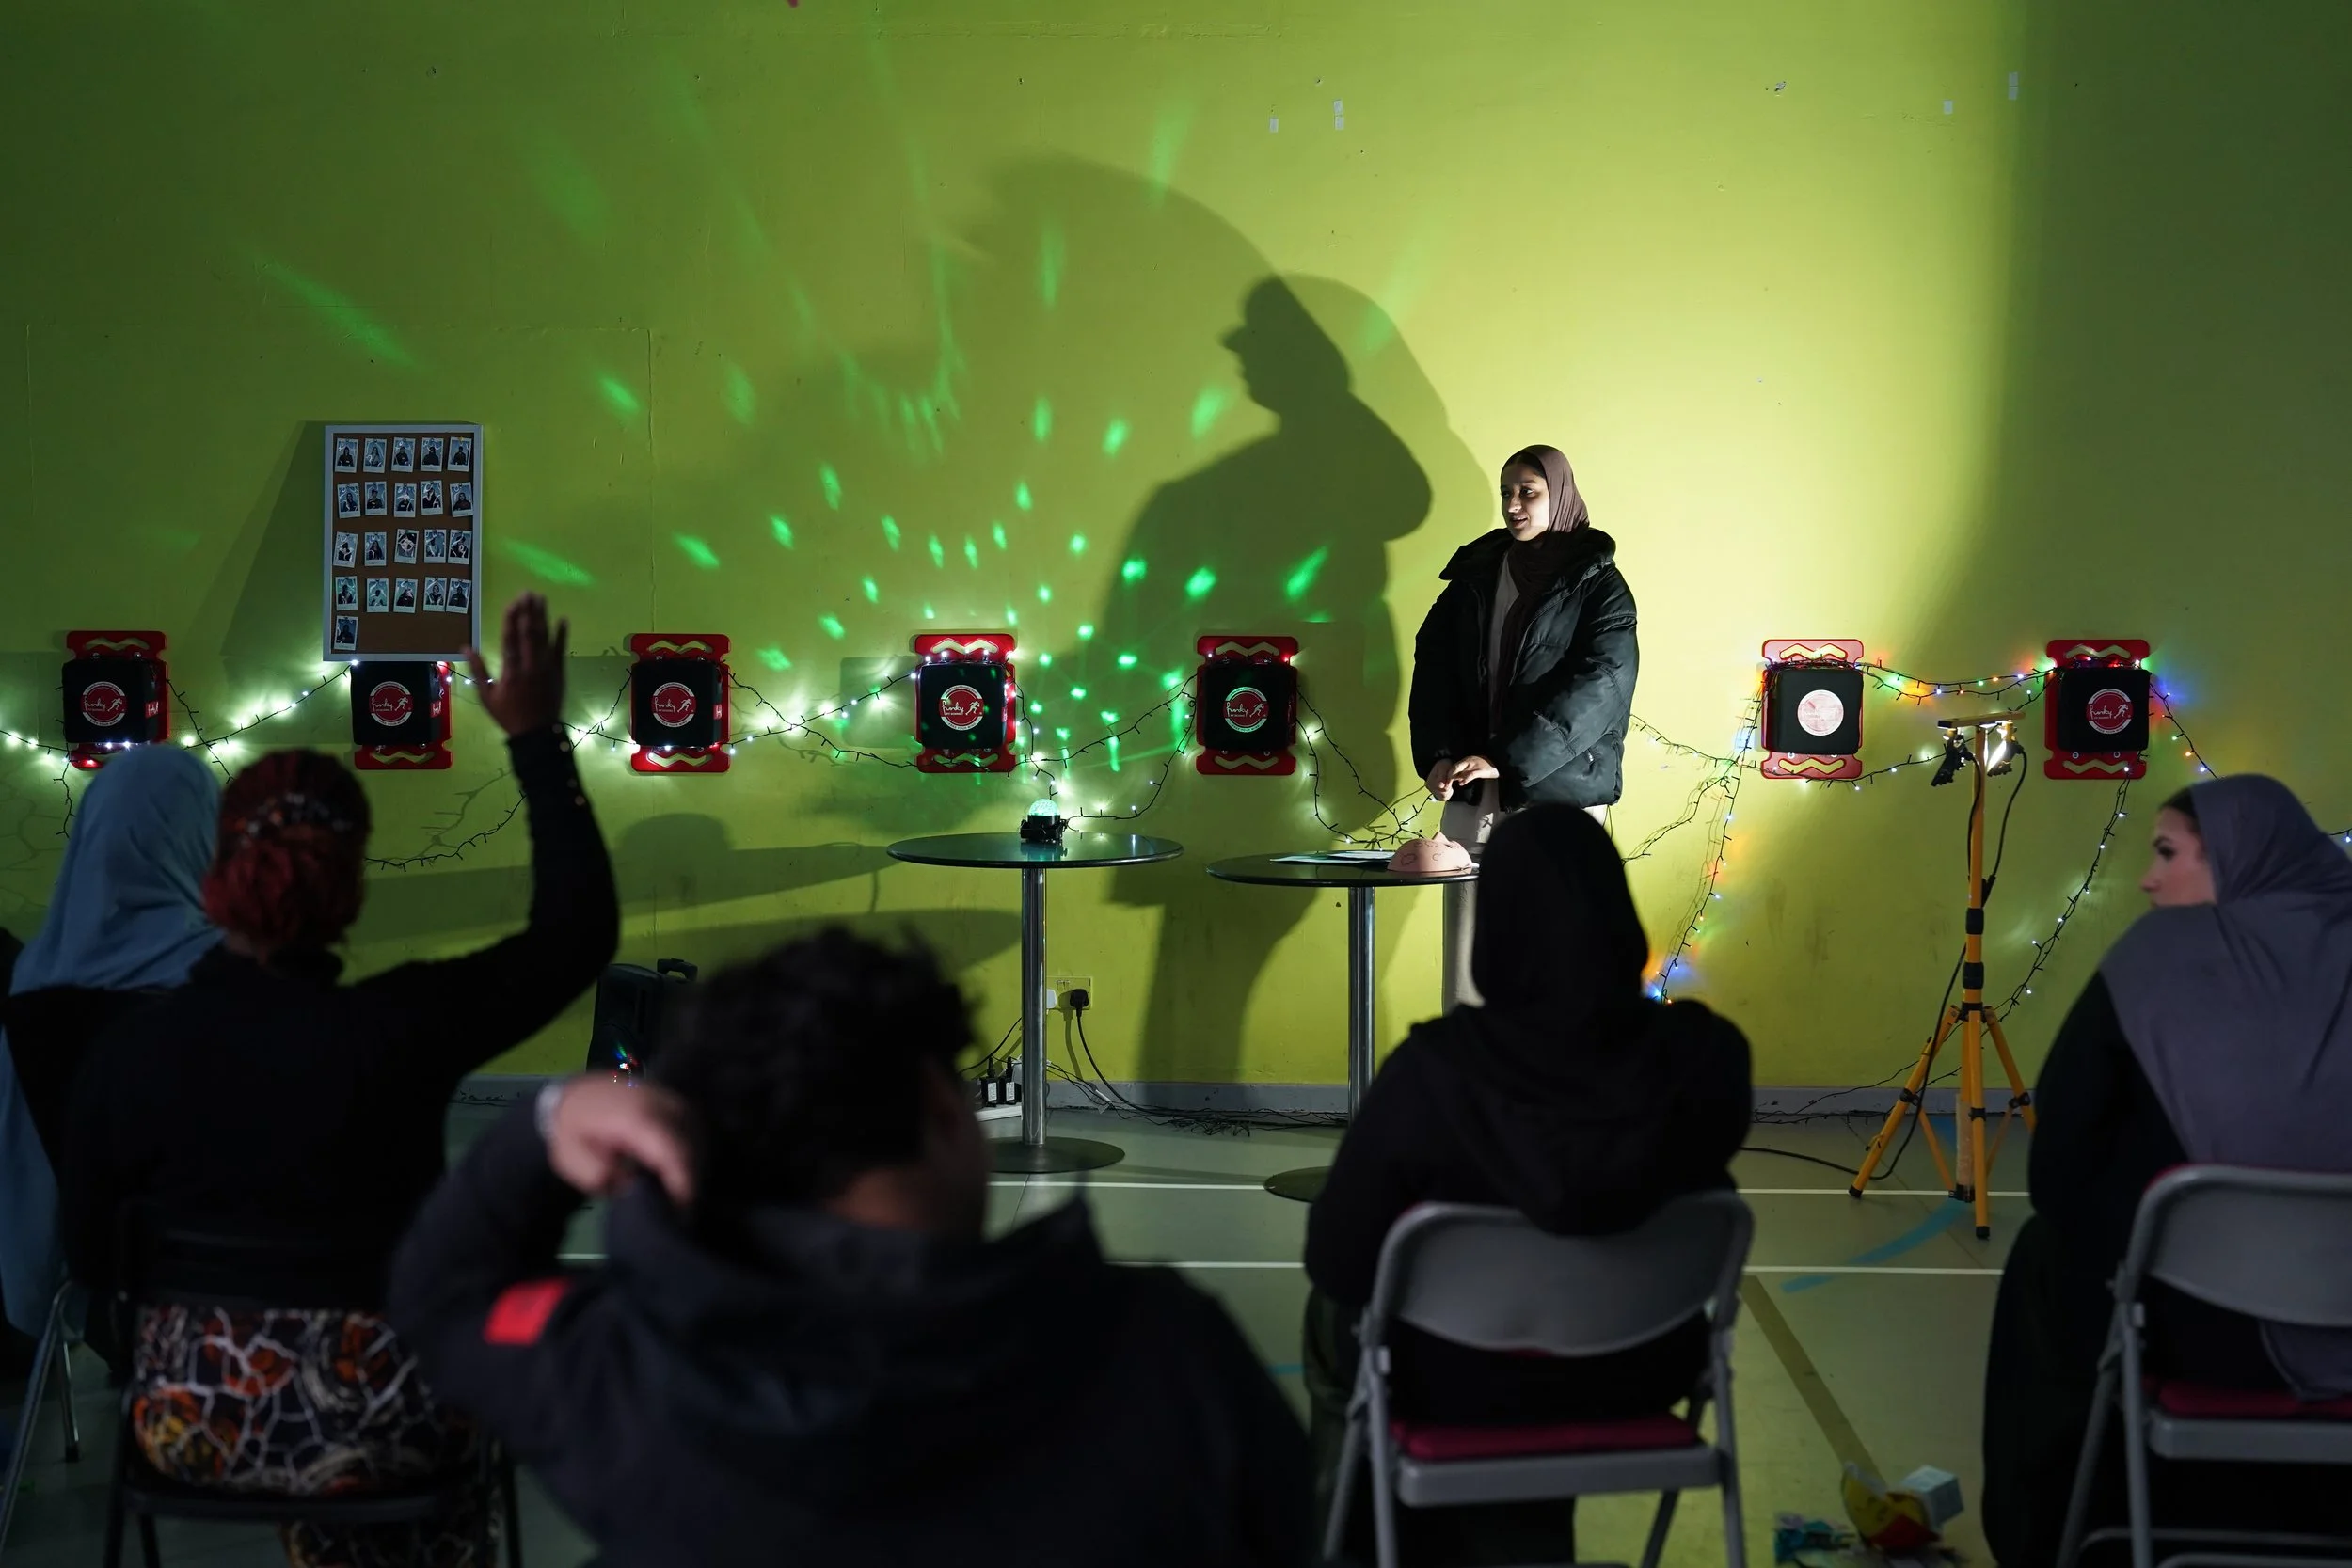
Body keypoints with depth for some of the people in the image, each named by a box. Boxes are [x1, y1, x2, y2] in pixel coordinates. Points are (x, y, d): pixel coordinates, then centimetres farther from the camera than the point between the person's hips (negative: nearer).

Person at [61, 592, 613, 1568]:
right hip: (375, 1430, -2)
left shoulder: (126, 1056, -14)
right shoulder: (395, 1030, -22)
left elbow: (91, 1261, 0)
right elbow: (578, 931, -11)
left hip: (195, 1425, 2)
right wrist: (537, 738, -8)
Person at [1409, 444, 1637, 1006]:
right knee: (1466, 965, 0)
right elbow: (1433, 666, 6)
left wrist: (1504, 759, -20)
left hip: (1557, 797, -3)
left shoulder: (1598, 585, 0)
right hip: (1472, 798, 4)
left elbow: (1600, 685, -12)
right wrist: (1438, 756, -12)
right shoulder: (1475, 574, 12)